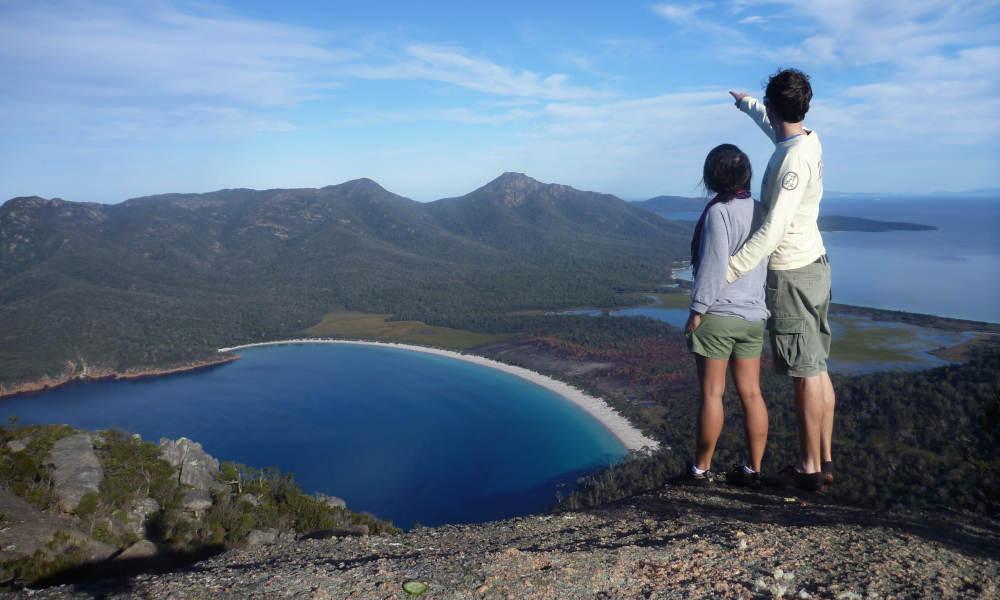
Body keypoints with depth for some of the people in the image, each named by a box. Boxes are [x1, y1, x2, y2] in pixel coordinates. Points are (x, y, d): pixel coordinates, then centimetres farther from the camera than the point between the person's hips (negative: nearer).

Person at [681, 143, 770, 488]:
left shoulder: (718, 212, -14)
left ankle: (701, 469, 13)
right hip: (753, 316, 7)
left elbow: (713, 267, -17)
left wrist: (697, 311, -11)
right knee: (751, 393, 10)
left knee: (712, 393, 1)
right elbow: (763, 263, 12)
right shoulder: (760, 211, 8)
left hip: (717, 316, -7)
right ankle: (753, 469, 17)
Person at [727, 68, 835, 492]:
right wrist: (746, 103, 48)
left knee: (805, 373, -2)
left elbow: (773, 229, -27)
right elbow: (774, 127, 32)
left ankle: (810, 468, 9)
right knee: (818, 369, 13)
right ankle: (824, 459, 23)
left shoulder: (793, 158, -20)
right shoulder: (809, 141, 7)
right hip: (815, 266, 9)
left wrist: (729, 270, -27)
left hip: (791, 274, -9)